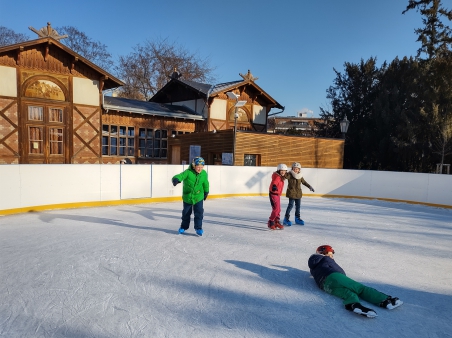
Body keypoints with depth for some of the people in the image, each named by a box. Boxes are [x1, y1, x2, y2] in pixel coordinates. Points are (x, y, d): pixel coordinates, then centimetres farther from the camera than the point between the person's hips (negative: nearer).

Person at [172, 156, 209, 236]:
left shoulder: (204, 173, -8)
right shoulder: (188, 172, -19)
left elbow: (205, 184, 8)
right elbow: (180, 176, -34)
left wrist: (206, 192, 18)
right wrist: (176, 179, -56)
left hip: (198, 197, 1)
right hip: (187, 197, -1)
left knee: (199, 212, -5)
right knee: (186, 212, 15)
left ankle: (198, 228, 10)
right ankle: (184, 227, 35)